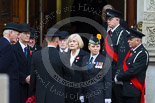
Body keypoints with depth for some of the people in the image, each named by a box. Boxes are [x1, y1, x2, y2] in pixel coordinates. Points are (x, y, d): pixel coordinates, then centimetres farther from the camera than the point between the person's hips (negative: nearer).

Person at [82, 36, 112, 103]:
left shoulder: (105, 61, -3)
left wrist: (107, 98, -9)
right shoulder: (84, 59, 10)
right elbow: (82, 78, 11)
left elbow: (108, 81, -5)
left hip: (99, 96, -4)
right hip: (85, 95, 4)